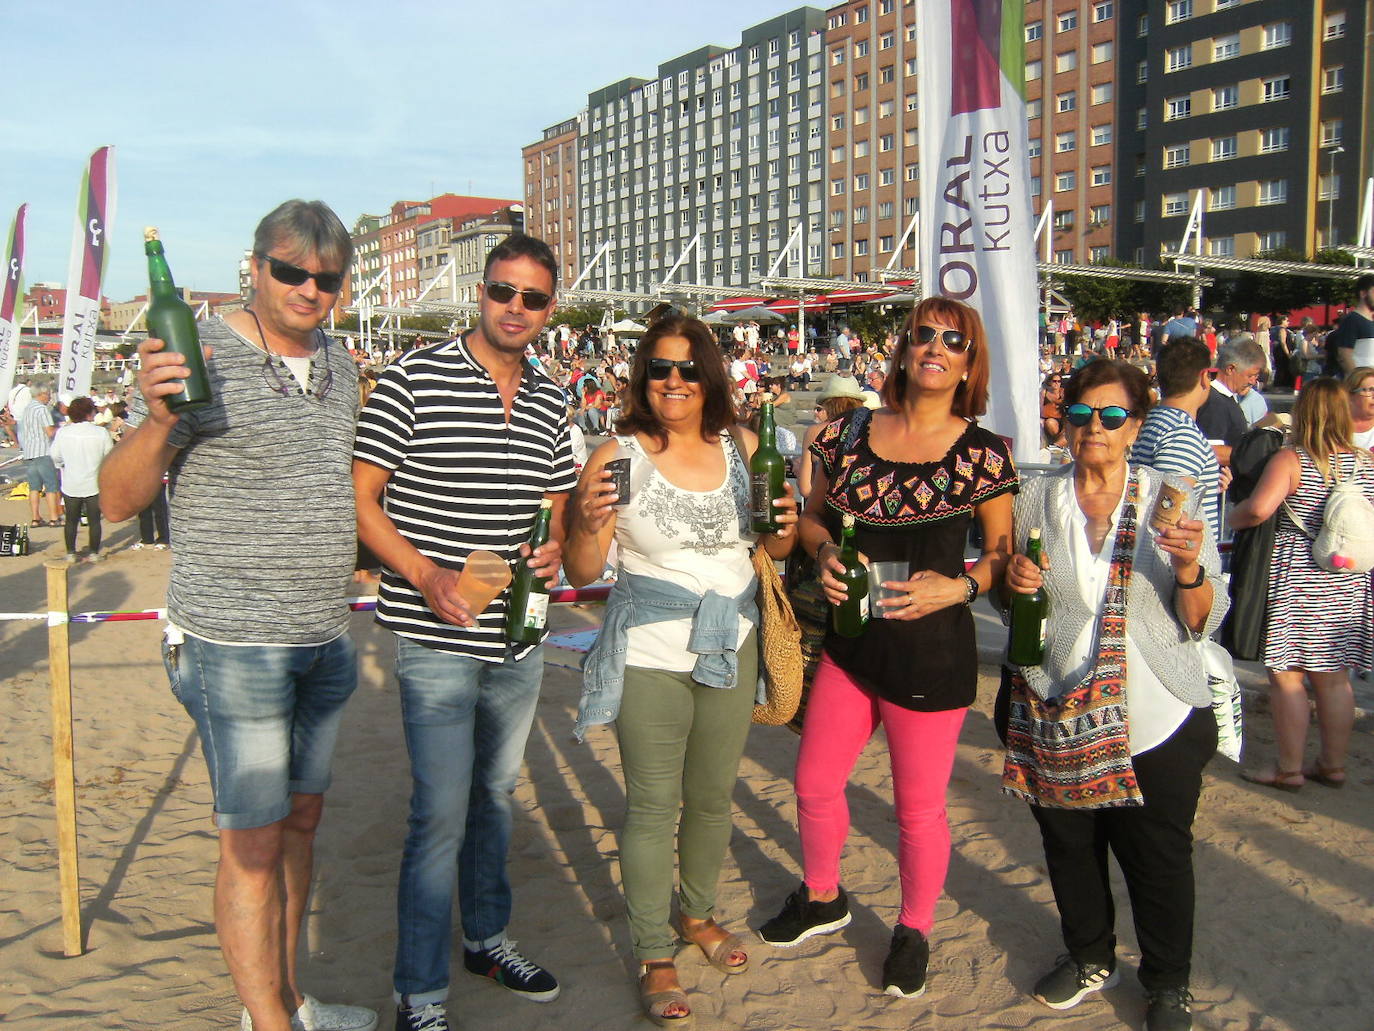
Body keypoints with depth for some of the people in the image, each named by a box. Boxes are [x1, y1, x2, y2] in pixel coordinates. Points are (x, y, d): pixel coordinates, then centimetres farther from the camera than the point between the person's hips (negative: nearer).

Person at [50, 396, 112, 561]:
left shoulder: (62, 433, -9)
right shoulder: (101, 433, -13)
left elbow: (55, 457, -1)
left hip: (70, 486, 2)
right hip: (94, 484, -1)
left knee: (71, 520, 14)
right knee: (94, 520, 10)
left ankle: (70, 553, 17)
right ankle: (94, 553, 13)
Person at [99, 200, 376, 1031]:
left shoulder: (340, 367, 9)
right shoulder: (200, 358, -12)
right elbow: (119, 502, -15)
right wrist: (157, 421, -31)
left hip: (326, 642, 7)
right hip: (234, 647, -7)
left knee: (301, 820, 16)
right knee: (254, 843, 0)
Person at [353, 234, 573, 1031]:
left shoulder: (552, 402, 9)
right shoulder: (415, 379, -8)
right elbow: (361, 498, -8)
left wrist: (554, 548, -4)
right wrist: (426, 575, -21)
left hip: (520, 640, 6)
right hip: (437, 642, -6)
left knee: (497, 791, 20)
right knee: (442, 813, -3)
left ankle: (488, 936, 40)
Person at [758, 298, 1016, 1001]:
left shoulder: (983, 455, -8)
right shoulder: (849, 433, 1)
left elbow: (1005, 552, 1)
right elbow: (812, 517, 12)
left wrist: (959, 586, -17)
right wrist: (825, 555, -9)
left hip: (932, 651, -4)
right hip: (850, 642, 4)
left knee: (919, 808, 10)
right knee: (814, 784, 16)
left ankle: (914, 931, 36)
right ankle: (822, 899, 43)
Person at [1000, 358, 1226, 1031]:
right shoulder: (1036, 497, 2)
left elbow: (1203, 621, -4)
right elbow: (1007, 596, 13)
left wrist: (1189, 567, -24)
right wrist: (1014, 580, -10)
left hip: (1157, 717, -2)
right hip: (1057, 714, 2)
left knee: (1159, 855, 7)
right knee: (1069, 844, 14)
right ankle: (1089, 956, 40)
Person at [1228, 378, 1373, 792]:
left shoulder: (1291, 461, -14)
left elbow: (1258, 508, -27)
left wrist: (1234, 517, -7)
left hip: (1294, 581, -6)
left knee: (1286, 676, 4)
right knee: (1333, 677, 14)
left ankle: (1289, 768, 10)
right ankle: (1333, 764, 24)